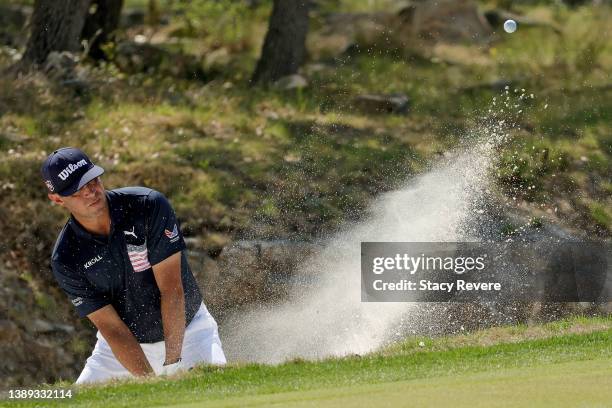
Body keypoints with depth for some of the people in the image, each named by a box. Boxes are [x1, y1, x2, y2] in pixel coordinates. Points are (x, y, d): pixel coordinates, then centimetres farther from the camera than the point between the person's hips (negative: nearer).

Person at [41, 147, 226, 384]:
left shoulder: (149, 206, -20)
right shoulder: (66, 260, -16)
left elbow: (172, 289, -21)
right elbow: (112, 328, -16)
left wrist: (172, 362, -25)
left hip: (186, 329, -2)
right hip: (125, 346, 2)